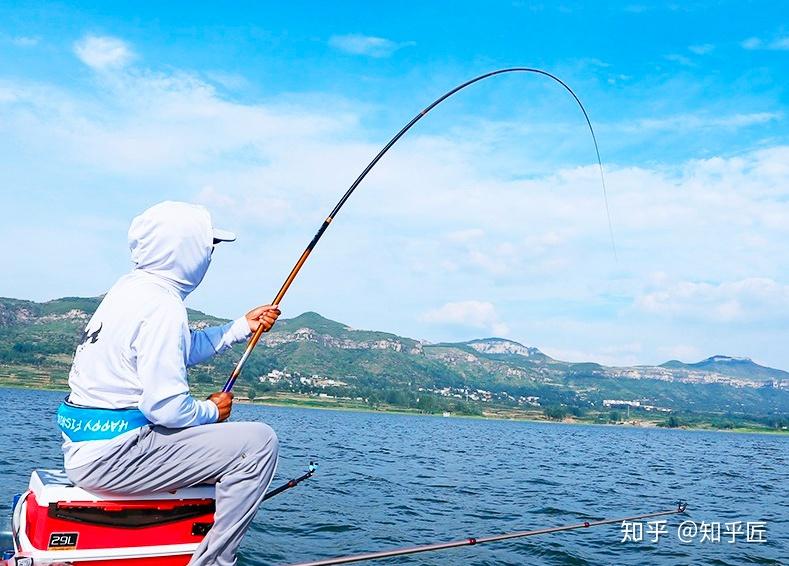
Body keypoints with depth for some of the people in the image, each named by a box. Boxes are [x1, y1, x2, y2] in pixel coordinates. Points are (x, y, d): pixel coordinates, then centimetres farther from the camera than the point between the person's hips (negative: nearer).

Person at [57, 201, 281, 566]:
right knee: (258, 442, -13)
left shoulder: (129, 287, 10)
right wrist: (212, 411, -4)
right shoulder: (163, 305, -20)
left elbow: (182, 349, 21)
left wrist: (243, 327, 19)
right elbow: (166, 407, -23)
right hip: (112, 454, -10)